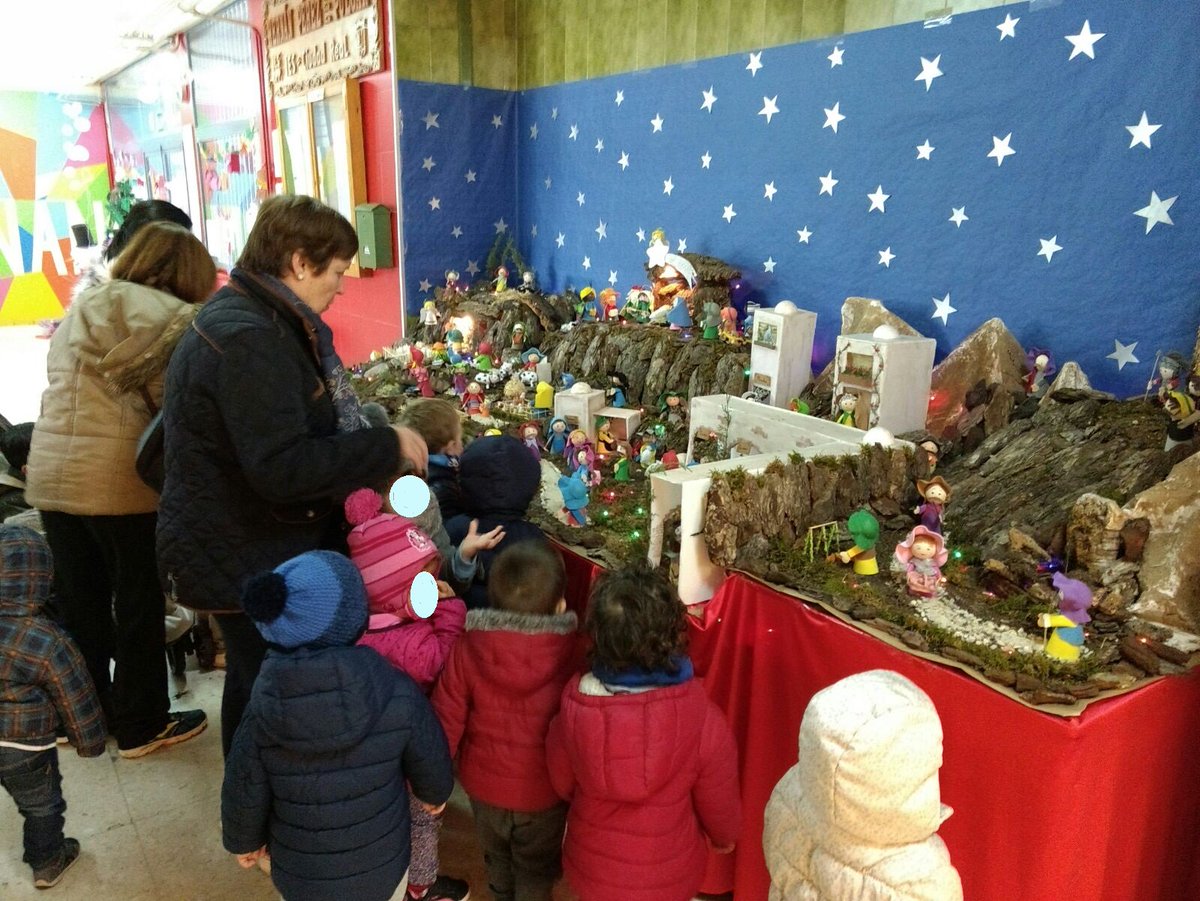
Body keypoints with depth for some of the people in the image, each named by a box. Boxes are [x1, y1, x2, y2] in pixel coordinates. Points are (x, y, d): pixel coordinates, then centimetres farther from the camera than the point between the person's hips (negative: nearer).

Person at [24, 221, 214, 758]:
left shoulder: (79, 310, 17)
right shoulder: (169, 317, -7)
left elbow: (65, 387, 17)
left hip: (51, 473, 7)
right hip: (119, 478, -7)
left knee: (77, 603, 17)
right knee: (139, 605, 7)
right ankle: (141, 726, 19)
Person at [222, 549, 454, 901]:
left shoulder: (262, 708, -22)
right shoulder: (396, 693, -25)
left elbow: (244, 795, -10)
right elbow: (431, 765, -10)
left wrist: (244, 842, 12)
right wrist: (435, 794, 13)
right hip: (382, 871, -1)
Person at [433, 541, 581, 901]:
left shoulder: (468, 648, -23)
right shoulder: (573, 652, -27)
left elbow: (446, 718, -15)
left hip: (484, 783, 3)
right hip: (544, 791, -2)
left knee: (497, 858, 32)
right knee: (536, 872, 26)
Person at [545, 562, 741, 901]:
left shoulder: (572, 710, -25)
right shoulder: (704, 720, -31)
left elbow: (563, 785, -6)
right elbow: (721, 807, -13)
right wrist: (724, 838, 11)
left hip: (591, 871, 1)